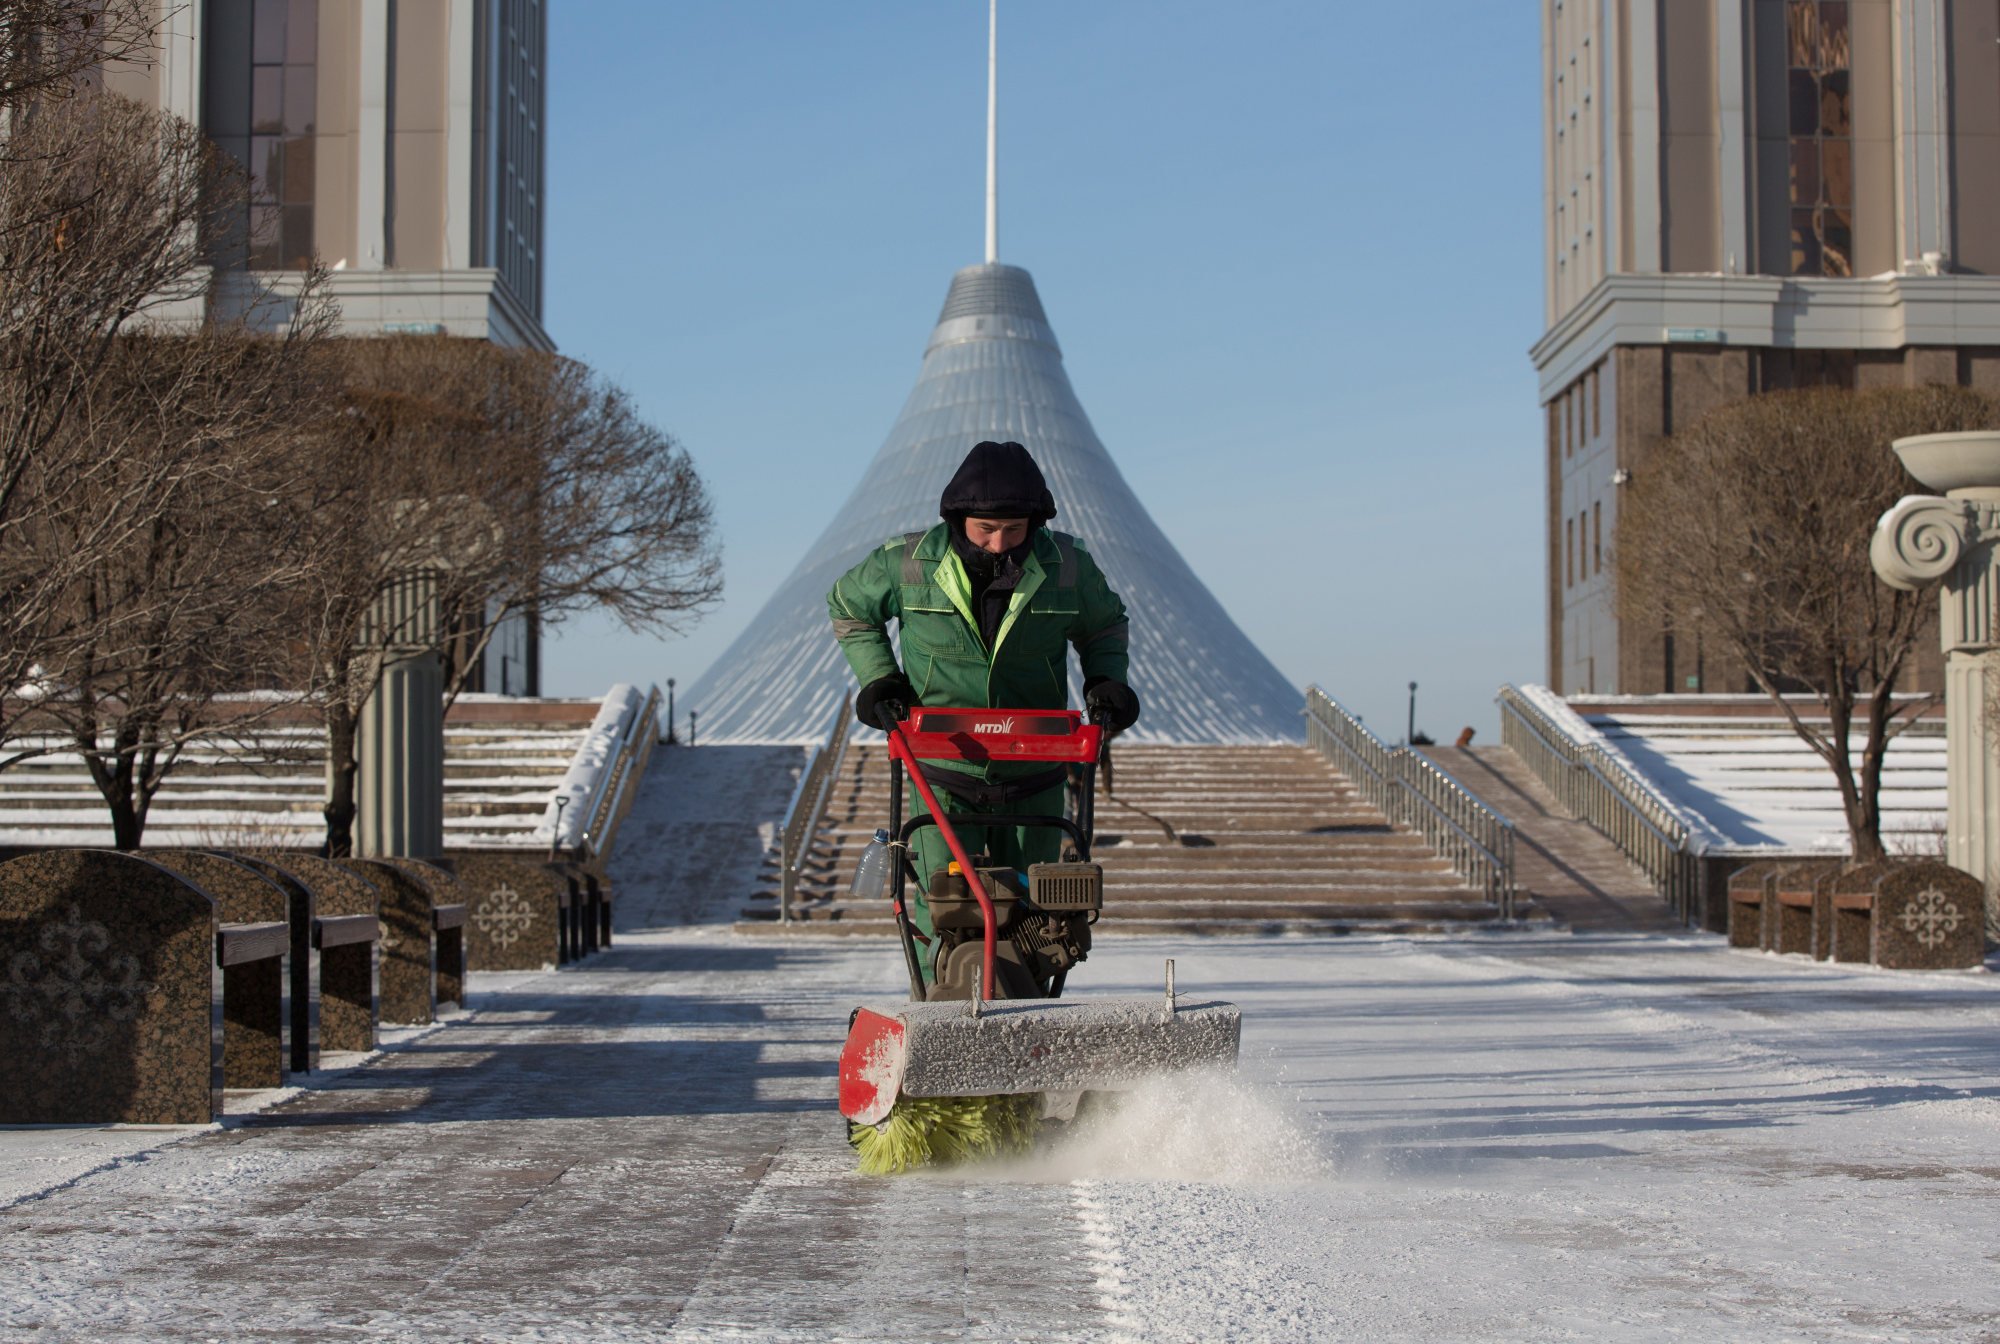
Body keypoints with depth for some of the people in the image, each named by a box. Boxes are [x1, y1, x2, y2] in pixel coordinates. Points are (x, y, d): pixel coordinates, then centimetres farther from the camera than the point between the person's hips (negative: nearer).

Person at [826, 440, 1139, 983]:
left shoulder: (1068, 565, -6)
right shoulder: (908, 563, -9)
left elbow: (1103, 625, 16)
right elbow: (849, 608, 11)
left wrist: (1107, 679, -2)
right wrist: (878, 678, -2)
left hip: (1032, 778, 2)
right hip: (942, 774, -2)